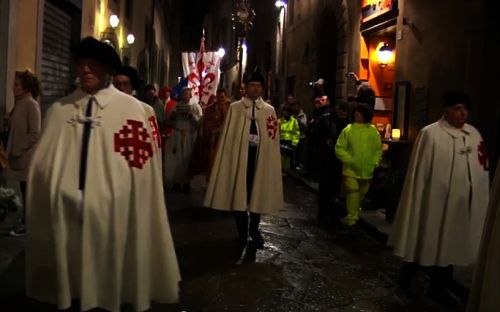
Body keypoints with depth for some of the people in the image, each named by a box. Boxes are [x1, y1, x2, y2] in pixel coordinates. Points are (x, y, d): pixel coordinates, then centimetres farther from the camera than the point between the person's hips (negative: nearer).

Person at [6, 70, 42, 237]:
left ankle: (26, 223, 11)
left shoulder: (31, 104, -14)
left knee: (27, 189, 1)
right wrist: (12, 150, 9)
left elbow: (35, 134, -17)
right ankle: (26, 219, 26)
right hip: (20, 155, 8)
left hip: (26, 155, -8)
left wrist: (17, 151, -13)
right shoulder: (20, 103, 9)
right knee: (24, 189, 15)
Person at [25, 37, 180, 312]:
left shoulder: (131, 109, -6)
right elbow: (42, 164, 4)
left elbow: (142, 166, -5)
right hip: (62, 215, 3)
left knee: (110, 287, 13)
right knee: (66, 284, 18)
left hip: (112, 214, -2)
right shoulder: (59, 109, 2)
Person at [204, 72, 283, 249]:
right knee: (239, 193, 6)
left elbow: (273, 138, 3)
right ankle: (242, 231, 22)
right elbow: (228, 135, 1)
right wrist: (228, 156, -5)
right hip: (239, 155, -1)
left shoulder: (269, 110, 5)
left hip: (261, 156, 1)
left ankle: (254, 229, 30)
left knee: (258, 192, 11)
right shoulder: (235, 108, 3)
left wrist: (271, 161, -2)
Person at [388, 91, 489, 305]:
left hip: (463, 203, 5)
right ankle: (407, 276, 32)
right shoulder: (430, 134, -11)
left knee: (450, 245, 14)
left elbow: (482, 169, 8)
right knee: (425, 242, 9)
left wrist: (481, 199, 7)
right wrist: (417, 203, -10)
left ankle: (439, 287, 29)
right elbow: (419, 171, -10)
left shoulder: (474, 134, 6)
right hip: (435, 201, -5)